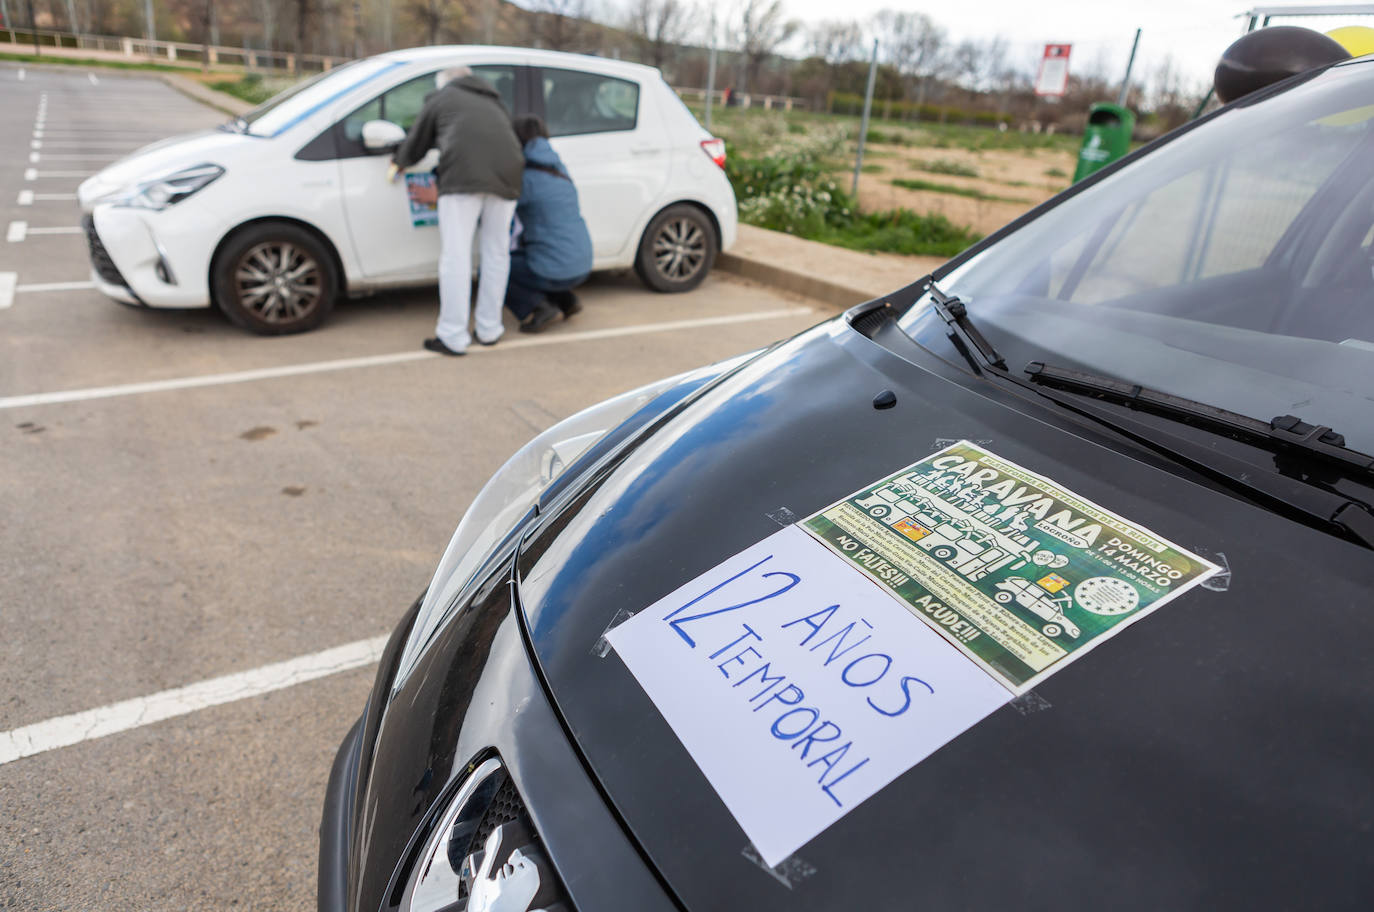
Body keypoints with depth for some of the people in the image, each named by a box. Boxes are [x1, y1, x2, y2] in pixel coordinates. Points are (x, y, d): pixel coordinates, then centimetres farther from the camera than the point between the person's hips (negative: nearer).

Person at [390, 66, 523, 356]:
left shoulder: (440, 98, 22)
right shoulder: (494, 103, 34)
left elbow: (415, 142, 27)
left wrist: (398, 163, 45)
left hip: (464, 174, -4)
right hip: (507, 172, 4)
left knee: (455, 255, -5)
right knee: (496, 252, 11)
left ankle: (453, 336, -7)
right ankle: (489, 329, 15)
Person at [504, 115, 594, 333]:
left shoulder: (526, 177, -13)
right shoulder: (557, 168, 11)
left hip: (554, 272, -7)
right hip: (581, 267, 8)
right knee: (515, 256, 33)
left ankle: (539, 308, -3)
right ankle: (565, 301, 17)